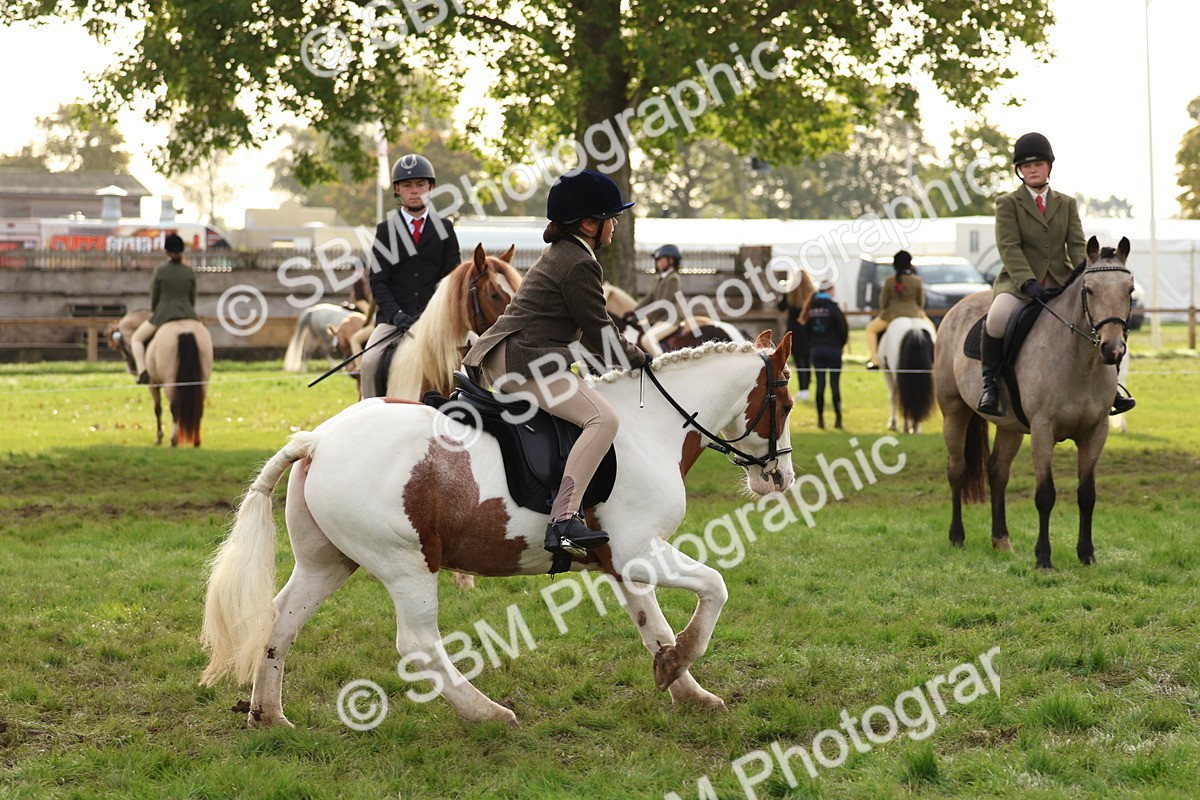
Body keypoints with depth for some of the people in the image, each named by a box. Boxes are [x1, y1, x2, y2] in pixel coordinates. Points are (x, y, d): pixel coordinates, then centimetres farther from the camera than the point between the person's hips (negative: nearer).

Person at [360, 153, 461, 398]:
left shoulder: (444, 229, 13)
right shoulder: (385, 230, 9)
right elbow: (377, 281, 2)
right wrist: (396, 314, -14)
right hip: (394, 318, -1)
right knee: (369, 362, -24)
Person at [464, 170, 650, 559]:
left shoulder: (558, 254, 19)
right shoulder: (580, 265, -13)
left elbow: (589, 329, 26)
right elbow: (599, 334, -10)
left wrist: (629, 354, 21)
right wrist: (640, 360, 4)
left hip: (499, 359, 11)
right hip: (524, 363, -11)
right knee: (603, 418, -24)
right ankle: (563, 520, -33)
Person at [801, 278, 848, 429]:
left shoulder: (811, 309, 4)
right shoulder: (832, 308, -11)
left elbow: (807, 328, 7)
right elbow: (843, 329, -10)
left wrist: (815, 342, 13)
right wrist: (841, 344, 6)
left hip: (817, 349, 4)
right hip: (833, 349, -4)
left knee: (820, 384, 6)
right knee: (835, 384, 1)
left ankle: (820, 418, 6)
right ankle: (838, 418, 2)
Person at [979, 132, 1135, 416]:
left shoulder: (1067, 204, 15)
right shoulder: (1007, 204, 3)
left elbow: (1076, 244, 5)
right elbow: (1008, 247, -9)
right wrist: (1028, 283, -25)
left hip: (1061, 281, 4)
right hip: (1018, 282, -4)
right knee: (998, 316, -35)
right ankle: (990, 382, -17)